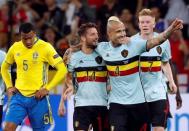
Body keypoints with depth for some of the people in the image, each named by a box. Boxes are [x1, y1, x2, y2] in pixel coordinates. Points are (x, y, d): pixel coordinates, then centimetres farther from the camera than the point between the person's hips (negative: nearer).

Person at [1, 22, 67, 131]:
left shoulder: (45, 47, -8)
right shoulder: (15, 48, 5)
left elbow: (62, 70, -10)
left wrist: (47, 89, -13)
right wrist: (9, 86, 9)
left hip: (38, 98, -3)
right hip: (19, 96, 3)